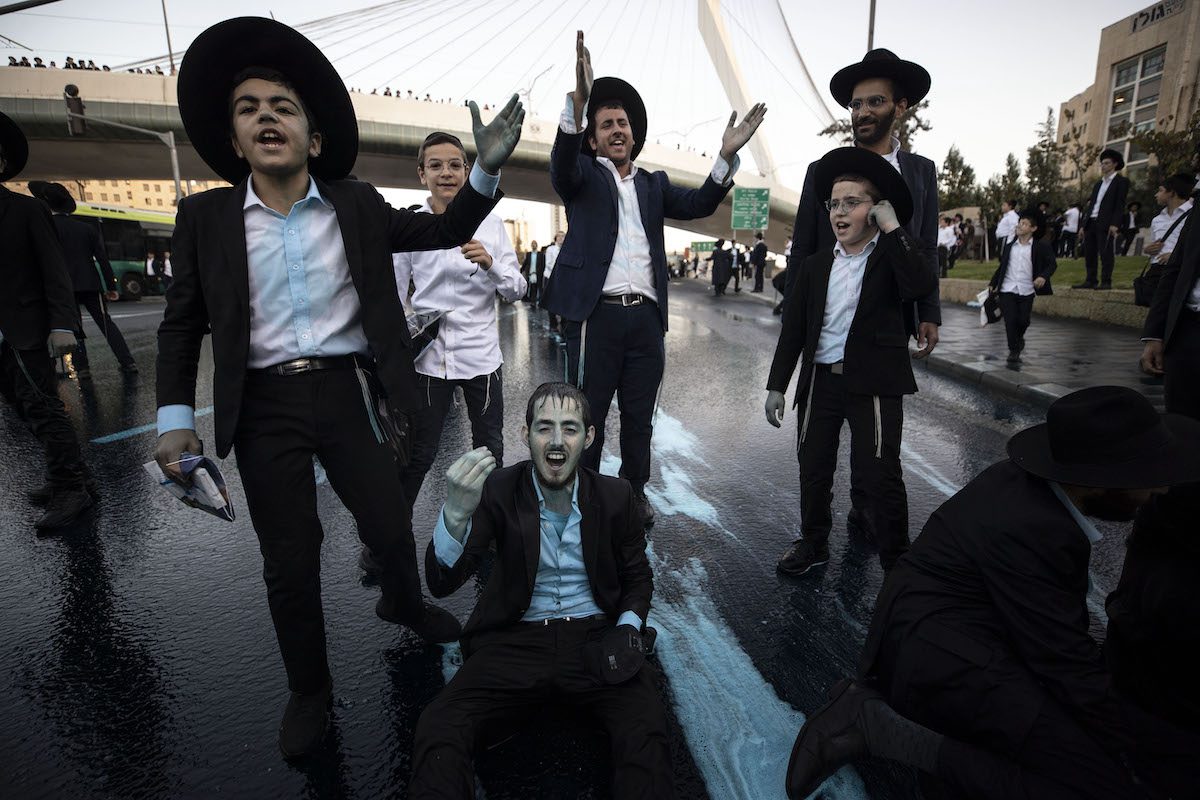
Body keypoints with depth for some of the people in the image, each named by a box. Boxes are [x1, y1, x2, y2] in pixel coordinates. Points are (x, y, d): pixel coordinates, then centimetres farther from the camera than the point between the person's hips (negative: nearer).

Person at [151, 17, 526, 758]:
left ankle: (405, 603, 48)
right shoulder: (205, 217, 2)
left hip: (350, 392, 1)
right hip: (265, 408, 0)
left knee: (392, 526, 13)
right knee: (289, 562, 9)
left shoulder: (358, 205, 2)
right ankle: (309, 690, 34)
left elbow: (444, 232, 8)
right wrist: (176, 416, -1)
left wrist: (487, 168, -5)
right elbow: (183, 324, 6)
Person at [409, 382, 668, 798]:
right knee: (436, 732, -25)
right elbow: (442, 583, -15)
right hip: (517, 641, 0)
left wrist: (628, 630, -7)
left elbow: (638, 577, 13)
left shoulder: (616, 496, -1)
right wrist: (457, 510, -35)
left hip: (595, 639, 1)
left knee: (647, 735, -27)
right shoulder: (498, 491, -7)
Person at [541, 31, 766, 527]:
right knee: (588, 416, 3)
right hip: (597, 315, -4)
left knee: (640, 417, 13)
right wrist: (578, 100, -33)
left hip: (646, 317, 4)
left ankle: (635, 493, 27)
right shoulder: (584, 176, 6)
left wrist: (727, 155, -11)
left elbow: (699, 204, 4)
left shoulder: (654, 184, 18)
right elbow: (561, 165, -16)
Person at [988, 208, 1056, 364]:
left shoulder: (1041, 245, 2)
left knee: (1023, 320, 2)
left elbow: (1052, 264, -2)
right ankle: (1013, 351, 8)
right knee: (1010, 320, -4)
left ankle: (1018, 337, 35)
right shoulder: (1009, 244, 12)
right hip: (1007, 288, 2)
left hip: (1026, 290, -2)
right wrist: (992, 283, 12)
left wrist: (1044, 276, -21)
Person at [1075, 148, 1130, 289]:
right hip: (1091, 223, 7)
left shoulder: (1121, 181, 3)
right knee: (1089, 253, 4)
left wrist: (1115, 224, -17)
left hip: (1105, 224, -7)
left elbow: (1120, 204, -6)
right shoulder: (1098, 183, 23)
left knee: (1105, 253, -8)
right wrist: (1084, 224, 13)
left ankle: (1106, 282, -7)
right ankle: (1090, 281, 8)